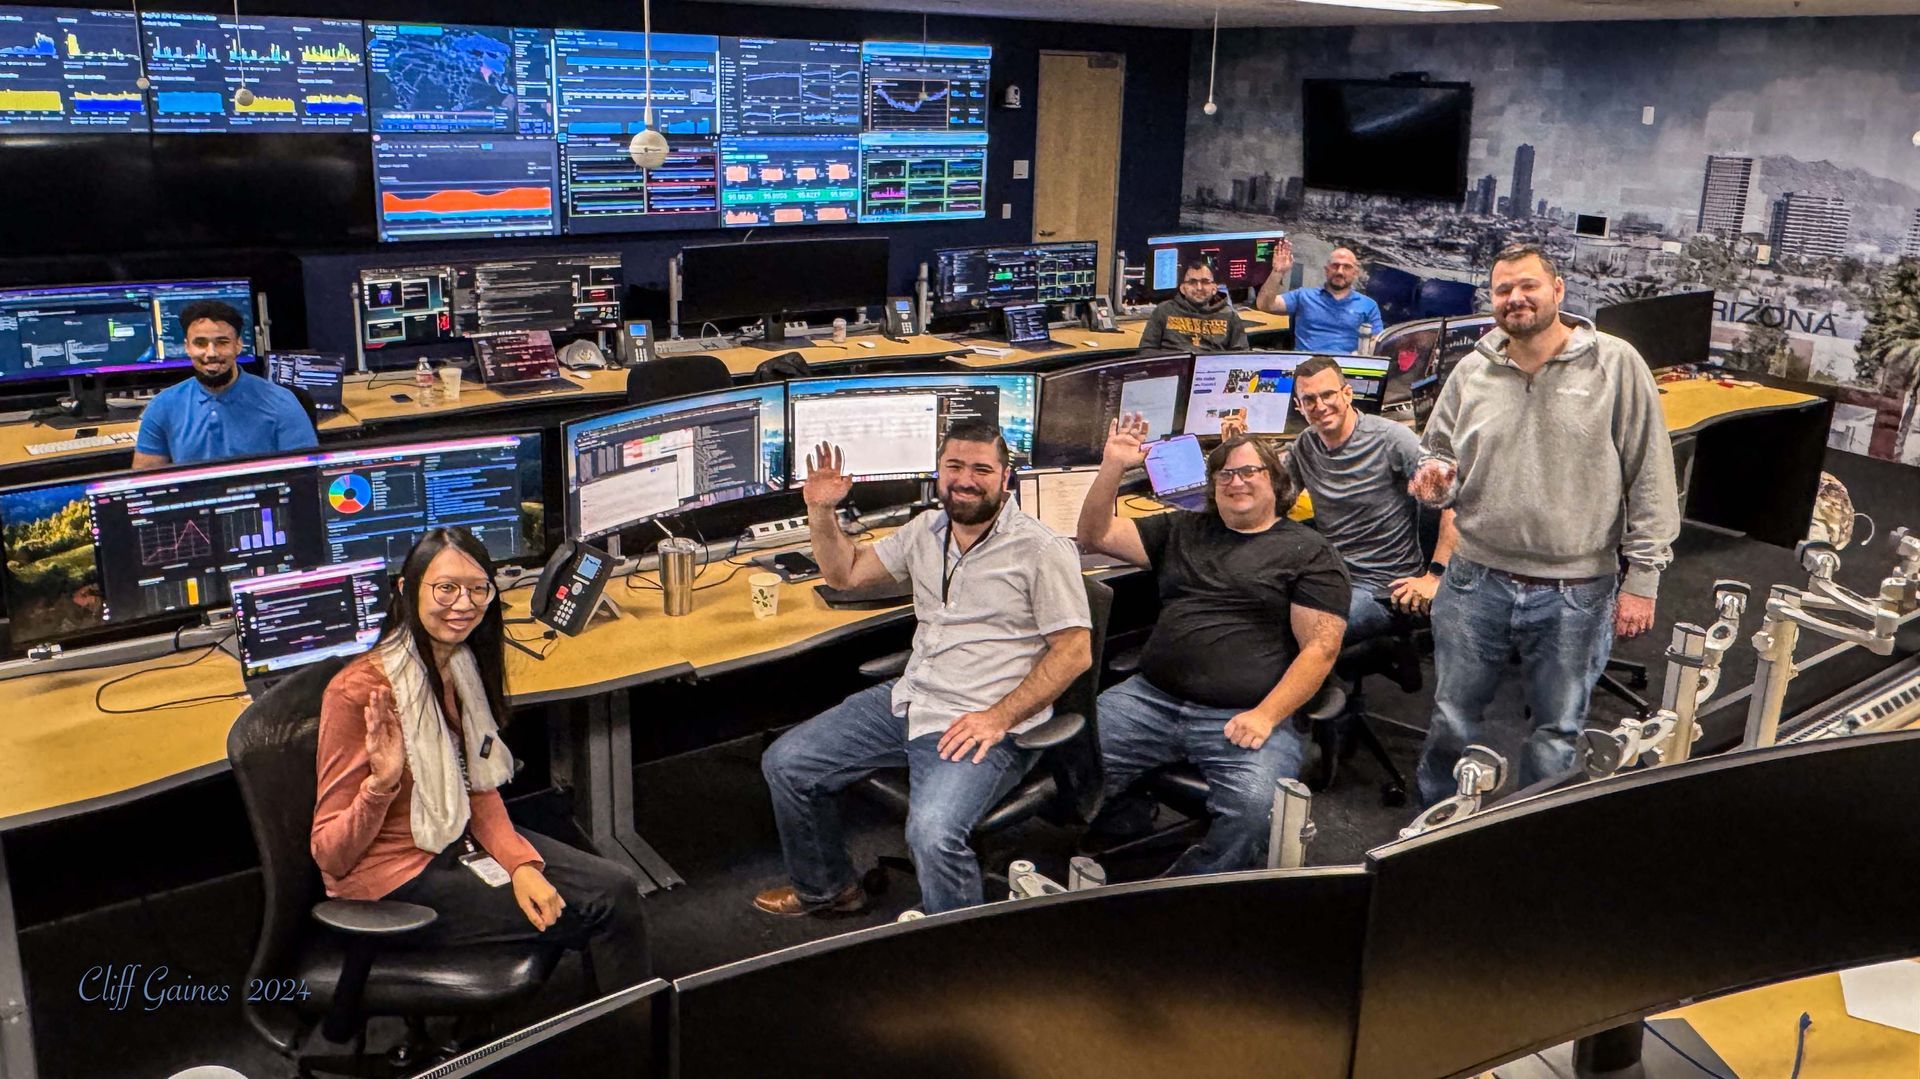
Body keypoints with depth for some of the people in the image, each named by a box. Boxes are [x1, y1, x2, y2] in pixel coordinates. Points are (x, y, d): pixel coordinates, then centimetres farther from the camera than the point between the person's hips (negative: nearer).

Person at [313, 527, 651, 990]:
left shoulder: (462, 665, 0)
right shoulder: (358, 691, -23)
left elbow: (479, 787, 7)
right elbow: (331, 856, -18)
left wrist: (521, 864, -9)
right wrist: (380, 784, -36)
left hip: (462, 840, 7)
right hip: (396, 883, -7)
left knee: (618, 888, -5)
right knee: (602, 910, -11)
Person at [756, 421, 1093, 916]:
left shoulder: (1043, 549, -9)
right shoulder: (926, 531, 12)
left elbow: (1075, 650, -12)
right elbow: (846, 572, 22)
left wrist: (1000, 717, -20)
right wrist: (821, 510, 4)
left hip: (982, 725, -7)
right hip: (907, 700, 7)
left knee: (932, 831, -33)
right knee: (784, 763, 3)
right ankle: (826, 888, 26)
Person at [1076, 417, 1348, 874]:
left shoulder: (1309, 552, 7)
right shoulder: (1182, 530, 23)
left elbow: (1320, 647, -1)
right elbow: (1095, 536, 18)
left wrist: (1266, 716, -13)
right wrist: (1112, 467, 4)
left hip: (1245, 716, -4)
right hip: (1151, 698, 4)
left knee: (1254, 808, -33)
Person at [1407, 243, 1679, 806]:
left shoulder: (1615, 365, -5)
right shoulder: (1471, 373, 5)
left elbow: (1650, 479, -4)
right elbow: (1441, 456, 16)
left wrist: (1641, 580, -7)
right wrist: (1435, 478, -10)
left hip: (1576, 595, -2)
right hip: (1477, 582, 3)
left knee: (1557, 734, 13)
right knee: (1451, 722, 12)